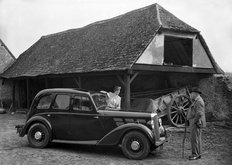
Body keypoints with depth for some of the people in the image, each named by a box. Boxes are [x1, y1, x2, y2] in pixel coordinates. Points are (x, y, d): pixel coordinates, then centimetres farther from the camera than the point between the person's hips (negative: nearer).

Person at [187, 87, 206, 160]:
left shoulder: (199, 101, -16)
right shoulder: (196, 101, 17)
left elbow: (199, 113, -24)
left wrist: (194, 121, -19)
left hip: (196, 123, -10)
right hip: (194, 122, 10)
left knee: (194, 138, -8)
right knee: (196, 138, 12)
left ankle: (196, 154, -4)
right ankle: (198, 154, 17)